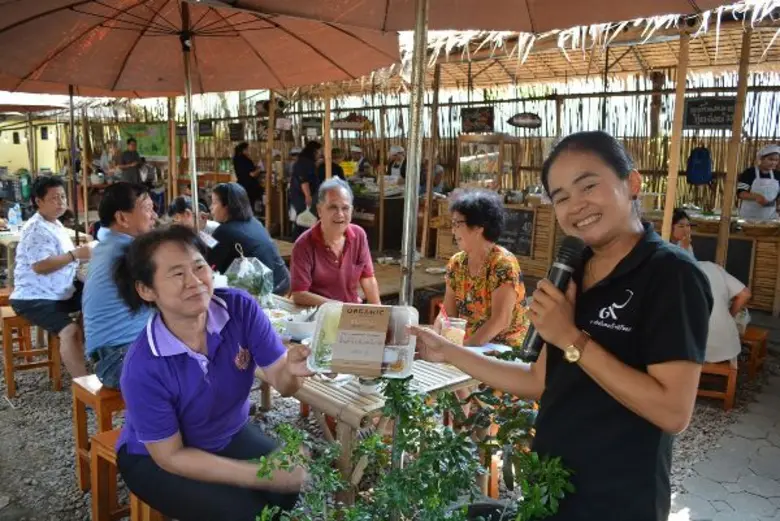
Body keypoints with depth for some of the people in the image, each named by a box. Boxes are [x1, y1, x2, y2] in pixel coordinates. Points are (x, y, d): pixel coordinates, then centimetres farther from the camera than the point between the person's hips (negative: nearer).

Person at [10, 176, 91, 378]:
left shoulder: (55, 224, 14)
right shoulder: (36, 229, -18)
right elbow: (40, 266, -30)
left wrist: (81, 255, 8)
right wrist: (75, 254, -33)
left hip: (59, 293, 10)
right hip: (34, 298, -10)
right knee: (71, 331, -28)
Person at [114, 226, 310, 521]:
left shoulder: (240, 308, -21)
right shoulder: (143, 367, -30)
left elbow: (279, 380, -18)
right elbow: (170, 456, -22)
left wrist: (292, 370, -45)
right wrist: (264, 476, -27)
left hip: (232, 434, 4)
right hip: (156, 458, -3)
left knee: (304, 489, -16)